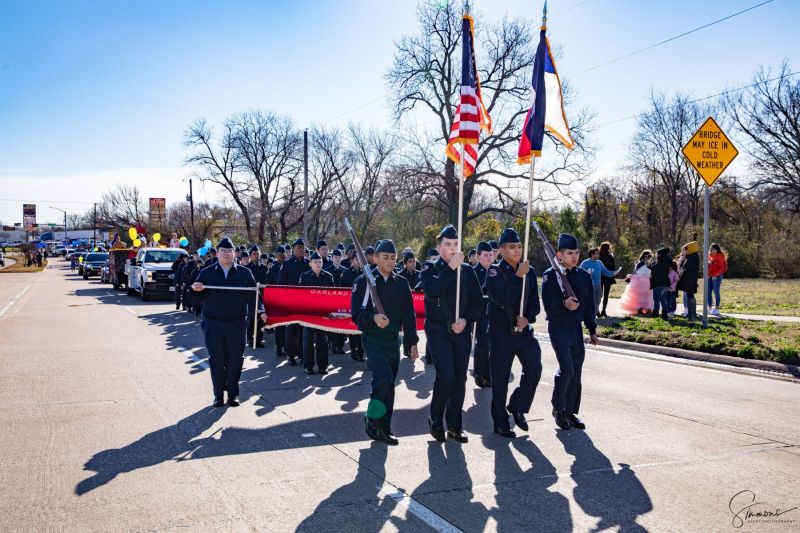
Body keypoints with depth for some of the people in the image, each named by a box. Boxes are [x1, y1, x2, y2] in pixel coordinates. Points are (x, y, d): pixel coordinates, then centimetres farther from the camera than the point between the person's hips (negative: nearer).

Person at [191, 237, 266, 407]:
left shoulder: (244, 273, 6)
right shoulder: (207, 273, 6)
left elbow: (253, 294, 4)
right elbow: (199, 297, 6)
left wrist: (261, 311, -11)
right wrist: (196, 289, -17)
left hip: (237, 324, 0)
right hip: (213, 324, 0)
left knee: (235, 361, 3)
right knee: (216, 361, 3)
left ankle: (233, 393, 15)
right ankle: (218, 394, 14)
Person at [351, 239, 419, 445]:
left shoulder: (401, 284, 8)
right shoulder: (364, 281, -4)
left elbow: (409, 315, 11)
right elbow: (356, 313, -8)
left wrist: (412, 342, 7)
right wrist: (373, 318, -27)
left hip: (394, 340, 4)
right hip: (373, 339, -4)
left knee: (388, 384, 8)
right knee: (383, 378, -20)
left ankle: (384, 428, 20)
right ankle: (372, 419, 1)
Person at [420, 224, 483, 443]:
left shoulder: (468, 270, 9)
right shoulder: (430, 268, 0)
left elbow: (478, 300, 7)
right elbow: (432, 290, -21)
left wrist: (467, 319, -8)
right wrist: (450, 267, -21)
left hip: (462, 330, 4)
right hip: (438, 329, -3)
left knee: (460, 379, 4)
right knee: (446, 376, -14)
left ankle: (454, 426, 18)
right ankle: (435, 420, 7)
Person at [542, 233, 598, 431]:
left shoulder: (584, 276, 9)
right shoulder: (551, 275, -8)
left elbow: (589, 305, 14)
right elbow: (548, 304, -15)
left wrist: (592, 330, 13)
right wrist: (563, 304, -33)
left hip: (577, 328, 6)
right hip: (558, 328, -6)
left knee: (576, 372, 8)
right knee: (567, 368, -15)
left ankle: (570, 412, 21)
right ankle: (558, 408, 4)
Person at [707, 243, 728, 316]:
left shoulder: (720, 256, -8)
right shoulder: (710, 256, 12)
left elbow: (723, 267, -12)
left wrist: (715, 275, -16)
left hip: (716, 277, -7)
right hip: (709, 277, 7)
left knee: (716, 292, -3)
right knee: (708, 292, 7)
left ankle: (717, 309, 4)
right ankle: (710, 308, 16)